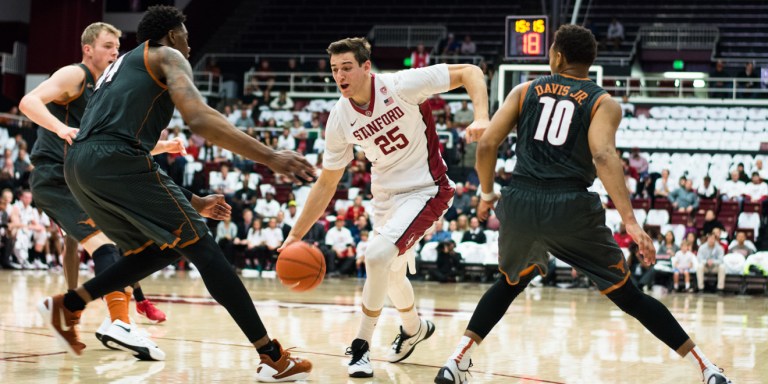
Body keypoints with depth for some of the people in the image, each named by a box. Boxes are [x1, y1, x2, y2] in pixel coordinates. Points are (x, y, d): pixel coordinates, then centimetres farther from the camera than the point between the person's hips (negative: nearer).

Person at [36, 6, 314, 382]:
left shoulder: (119, 67, 35)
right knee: (202, 249, -2)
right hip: (117, 158, -8)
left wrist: (192, 205, 37)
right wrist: (270, 157, -11)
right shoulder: (167, 57, 11)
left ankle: (66, 305, 18)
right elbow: (199, 119, -8)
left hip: (78, 166, 8)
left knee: (159, 249, 23)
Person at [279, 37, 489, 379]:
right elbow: (327, 183, 2)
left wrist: (481, 117, -34)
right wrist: (296, 235, -2)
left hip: (425, 190, -6)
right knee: (390, 272, 21)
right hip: (385, 195, 6)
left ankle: (361, 346, -10)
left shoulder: (401, 85, -22)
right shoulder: (340, 119, -8)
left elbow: (469, 72, -17)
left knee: (377, 255, -25)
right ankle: (415, 328, 53)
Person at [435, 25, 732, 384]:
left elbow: (486, 144, 6)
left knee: (510, 283, 30)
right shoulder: (604, 103, 5)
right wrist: (630, 221, -20)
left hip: (521, 202, 2)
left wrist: (487, 194, 22)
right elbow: (603, 156, -14)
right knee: (628, 295, 9)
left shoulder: (525, 91, 13)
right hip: (571, 207, -2)